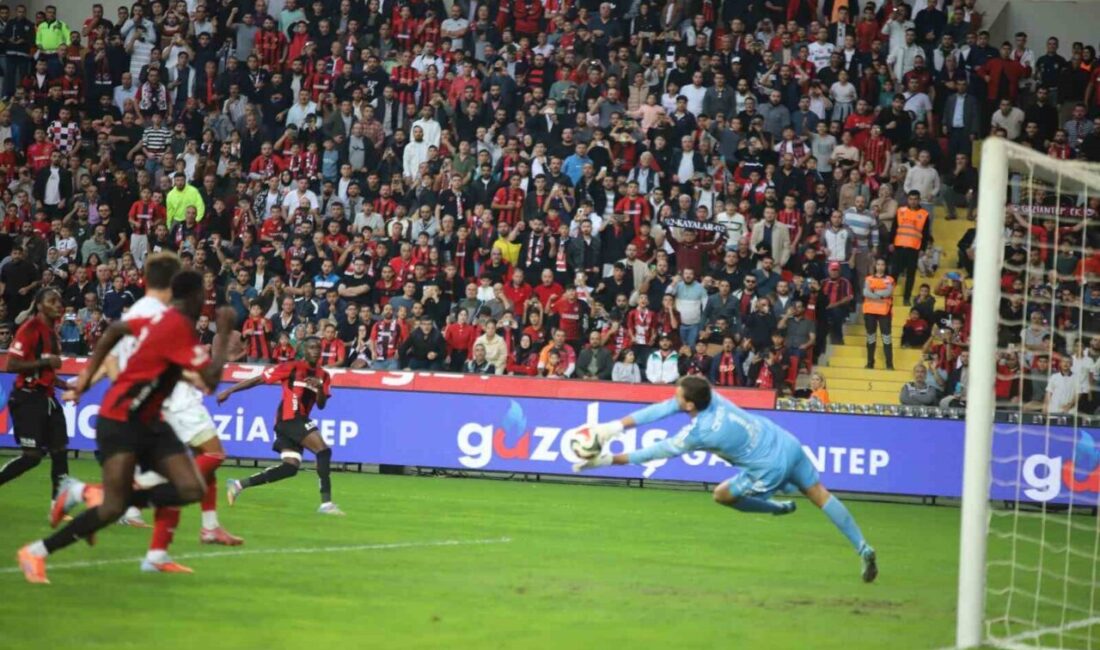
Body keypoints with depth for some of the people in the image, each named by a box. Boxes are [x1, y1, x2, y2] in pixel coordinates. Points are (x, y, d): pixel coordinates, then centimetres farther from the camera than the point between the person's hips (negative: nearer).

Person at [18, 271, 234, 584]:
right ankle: (37, 552, -2)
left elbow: (115, 329, 20)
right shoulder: (180, 329, -21)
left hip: (147, 421, 9)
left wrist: (87, 375, 22)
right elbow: (211, 379, -25)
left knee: (192, 490, -5)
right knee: (114, 507, -17)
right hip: (120, 420, -9)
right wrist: (223, 333, -16)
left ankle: (92, 494, 5)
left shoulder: (165, 320, 7)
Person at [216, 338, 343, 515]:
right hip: (290, 419, -8)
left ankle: (238, 485, 10)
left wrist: (320, 388, -16)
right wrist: (228, 391, -1)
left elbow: (321, 405, 6)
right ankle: (326, 502, -22)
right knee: (324, 451, -18)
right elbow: (258, 380, -2)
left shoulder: (323, 376, 12)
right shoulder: (292, 367, -5)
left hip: (299, 421, 8)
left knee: (291, 467, 2)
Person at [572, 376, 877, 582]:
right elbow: (663, 409, -4)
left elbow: (657, 451, -14)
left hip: (771, 469, -7)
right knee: (819, 494, 13)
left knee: (722, 495, 13)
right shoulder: (710, 396, -7)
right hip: (790, 444, 7)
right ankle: (863, 548, 9)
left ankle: (777, 508, 27)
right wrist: (617, 426, -8)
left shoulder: (698, 433, -23)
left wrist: (610, 459, -7)